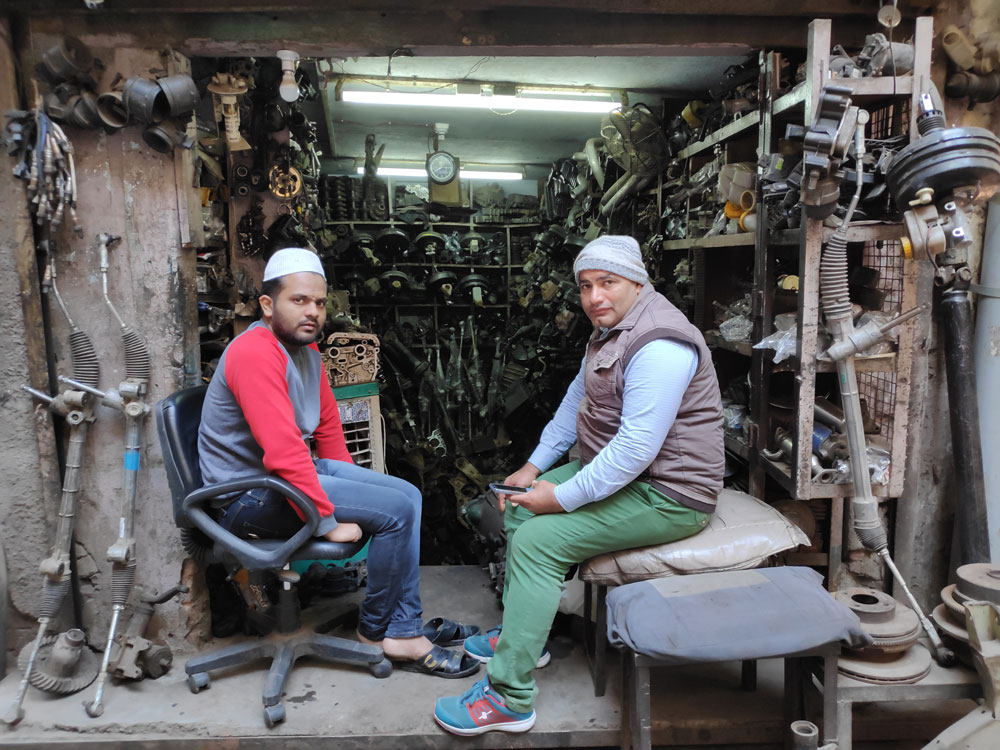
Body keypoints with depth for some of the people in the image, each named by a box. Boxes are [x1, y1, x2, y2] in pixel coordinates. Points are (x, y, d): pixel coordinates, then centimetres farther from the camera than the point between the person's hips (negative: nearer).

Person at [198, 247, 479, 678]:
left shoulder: (305, 348, 9)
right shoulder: (255, 353, -22)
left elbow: (328, 424, 18)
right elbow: (284, 452, -29)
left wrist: (351, 485, 13)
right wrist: (328, 521, -24)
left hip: (294, 472, 10)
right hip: (251, 494, -10)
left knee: (407, 494, 4)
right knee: (396, 511, -17)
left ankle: (406, 627, 7)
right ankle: (377, 631, 5)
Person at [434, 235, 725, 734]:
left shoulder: (657, 345, -25)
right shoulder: (610, 328, 10)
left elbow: (637, 449, -30)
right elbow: (577, 400, 17)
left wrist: (563, 497, -22)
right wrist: (534, 467, 11)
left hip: (667, 495, -11)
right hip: (616, 469, 11)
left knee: (536, 540, -19)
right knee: (520, 506, 13)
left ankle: (509, 699, -10)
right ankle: (523, 633, 25)